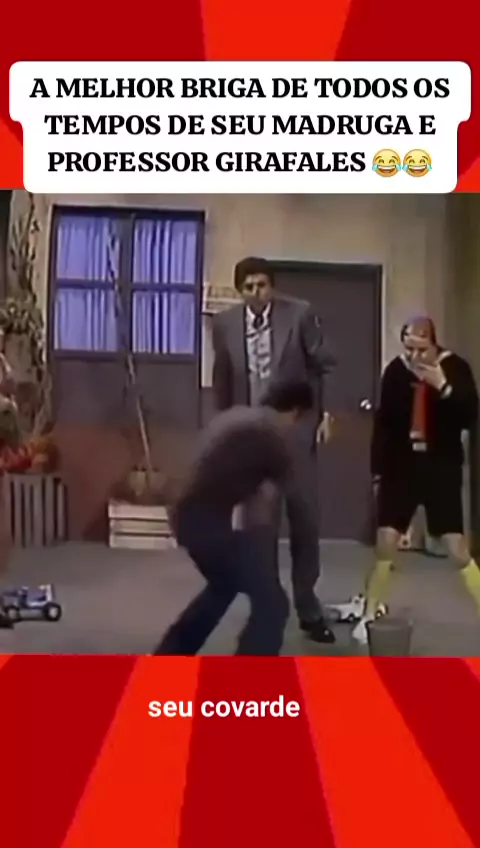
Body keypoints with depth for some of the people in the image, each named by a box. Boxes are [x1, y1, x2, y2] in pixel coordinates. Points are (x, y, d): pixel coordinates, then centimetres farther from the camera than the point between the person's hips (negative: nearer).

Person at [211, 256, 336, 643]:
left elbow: (324, 365, 1)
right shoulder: (225, 324, 1)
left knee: (306, 521, 6)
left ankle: (308, 607, 23)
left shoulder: (300, 313, -5)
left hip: (296, 430, -1)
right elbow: (222, 382, 11)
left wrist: (327, 413, -4)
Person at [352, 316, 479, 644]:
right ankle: (369, 617, 14)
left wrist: (444, 387, -26)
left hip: (442, 471, -2)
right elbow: (383, 424, 6)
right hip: (401, 469, 2)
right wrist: (378, 471, 6)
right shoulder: (395, 371, 0)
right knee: (386, 543, 1)